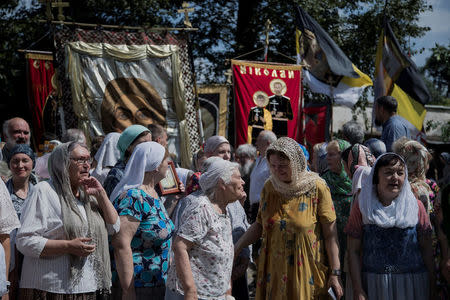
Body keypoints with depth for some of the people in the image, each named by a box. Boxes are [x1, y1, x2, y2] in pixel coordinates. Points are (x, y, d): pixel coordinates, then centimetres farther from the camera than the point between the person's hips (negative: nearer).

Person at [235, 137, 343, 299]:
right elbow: (259, 225, 13)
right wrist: (235, 248, 1)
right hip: (274, 272, 3)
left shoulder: (317, 188, -8)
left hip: (306, 272, -3)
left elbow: (330, 234, -8)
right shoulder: (269, 187, 4)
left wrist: (335, 273, -10)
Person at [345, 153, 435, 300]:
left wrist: (432, 287, 1)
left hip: (413, 282, 1)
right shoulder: (362, 207, 2)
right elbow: (354, 251, 0)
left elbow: (426, 249, 5)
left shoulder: (416, 206, 5)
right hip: (374, 283, -1)